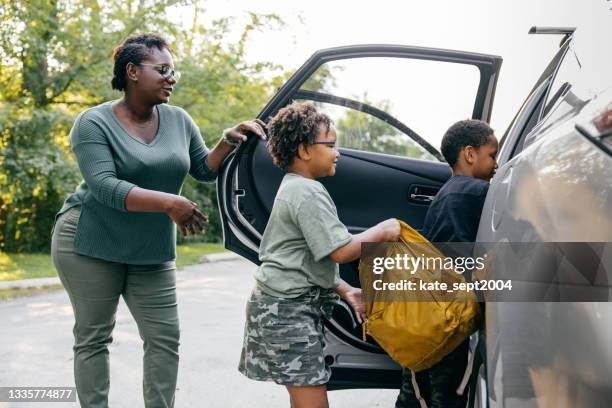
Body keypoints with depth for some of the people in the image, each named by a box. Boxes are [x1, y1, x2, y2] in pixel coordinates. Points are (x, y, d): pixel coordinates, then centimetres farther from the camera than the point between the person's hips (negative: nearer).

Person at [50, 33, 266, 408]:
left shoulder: (179, 120, 4)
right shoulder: (95, 123, -12)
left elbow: (204, 169, 13)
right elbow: (104, 186, -23)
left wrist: (228, 142, -7)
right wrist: (169, 203, -32)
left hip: (152, 252, 5)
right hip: (92, 245, -4)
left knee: (165, 338, 1)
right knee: (94, 338, 3)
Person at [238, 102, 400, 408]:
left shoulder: (292, 188, 17)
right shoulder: (309, 193, -15)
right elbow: (340, 251, -20)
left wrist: (345, 291, 13)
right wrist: (382, 232, -8)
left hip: (288, 305, 11)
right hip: (288, 309, -11)